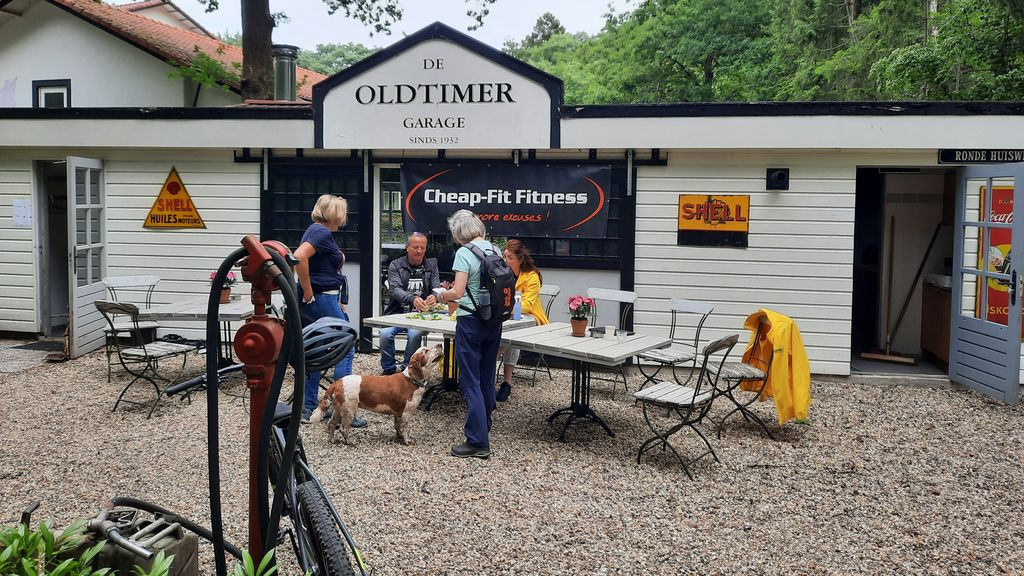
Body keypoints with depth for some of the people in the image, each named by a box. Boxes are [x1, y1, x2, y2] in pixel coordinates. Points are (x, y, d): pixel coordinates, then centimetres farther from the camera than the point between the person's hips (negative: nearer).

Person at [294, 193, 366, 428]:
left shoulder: (317, 230, 16)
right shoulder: (322, 232, -14)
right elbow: (299, 257, -31)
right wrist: (308, 292, -22)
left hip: (316, 302, 10)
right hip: (322, 300, -10)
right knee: (346, 350, -4)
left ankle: (308, 408, 19)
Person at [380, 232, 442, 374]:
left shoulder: (431, 265, 10)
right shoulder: (396, 265, 4)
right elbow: (395, 289, -12)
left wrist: (434, 297, -26)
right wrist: (412, 299, -33)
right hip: (397, 313, 0)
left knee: (415, 334, -31)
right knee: (385, 334, -27)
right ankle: (389, 371, -3)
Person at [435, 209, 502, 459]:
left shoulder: (465, 253, -12)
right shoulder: (495, 250, 8)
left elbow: (458, 292, -18)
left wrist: (443, 295, 4)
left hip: (471, 322, -7)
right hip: (494, 320, 7)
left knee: (471, 381, -2)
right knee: (486, 378, 17)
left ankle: (478, 442, -2)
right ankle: (484, 429, 31)